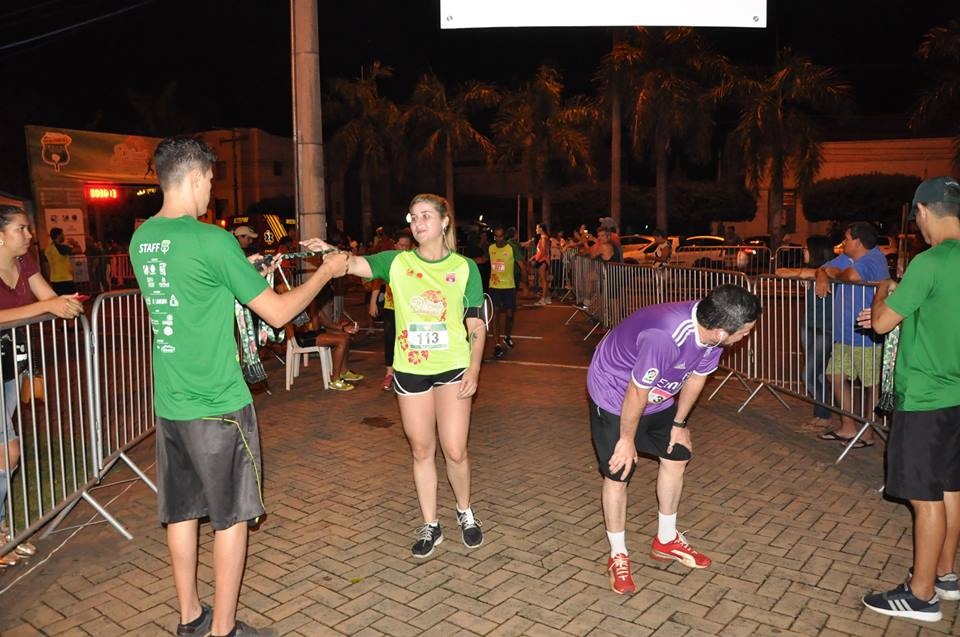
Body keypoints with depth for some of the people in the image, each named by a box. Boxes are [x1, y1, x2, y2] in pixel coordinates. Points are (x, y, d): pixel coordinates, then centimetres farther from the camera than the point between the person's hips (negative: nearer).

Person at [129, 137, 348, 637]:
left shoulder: (141, 240, 5)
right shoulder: (212, 241, -18)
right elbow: (278, 313, -13)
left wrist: (240, 269, 22)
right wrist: (325, 272, 0)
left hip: (169, 403, 7)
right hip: (218, 405, -7)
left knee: (181, 511, 17)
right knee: (231, 516, 7)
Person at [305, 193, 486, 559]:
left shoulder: (465, 268, 0)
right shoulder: (397, 262, 0)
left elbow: (476, 326, 2)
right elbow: (354, 264, -17)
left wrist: (474, 370, -7)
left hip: (453, 368, -1)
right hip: (410, 369, 1)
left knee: (454, 450, -3)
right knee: (421, 450, 10)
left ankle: (465, 512, 27)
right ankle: (430, 526, 27)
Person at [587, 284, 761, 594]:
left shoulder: (711, 327, -18)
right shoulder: (664, 336, -42)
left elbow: (696, 376, 0)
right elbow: (637, 393, -28)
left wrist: (679, 423, 9)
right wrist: (628, 439, -14)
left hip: (658, 397, 8)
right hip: (615, 395, -8)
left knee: (676, 456, 12)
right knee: (617, 474, -2)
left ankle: (666, 540, 31)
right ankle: (618, 556, 18)